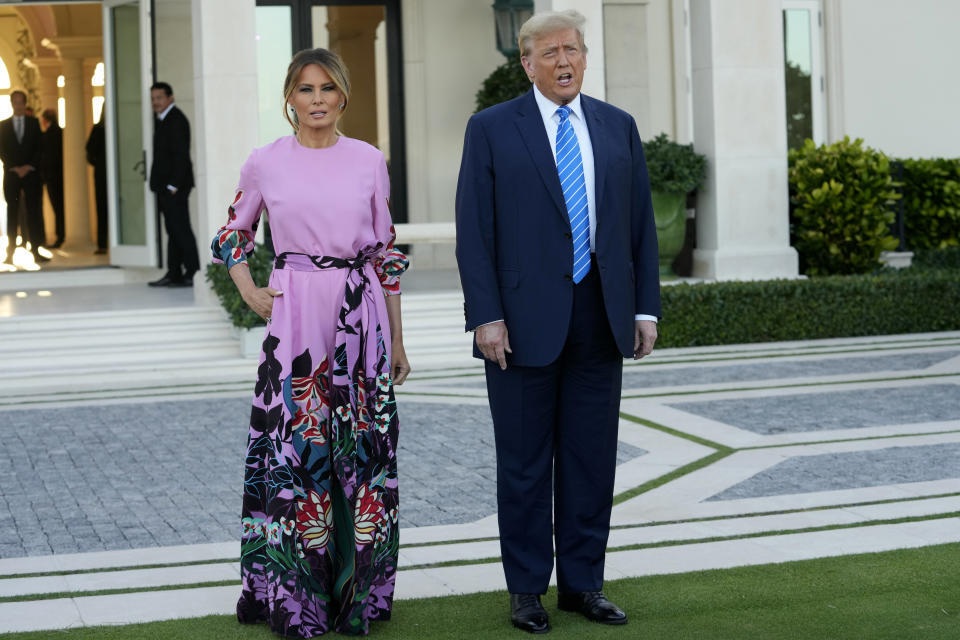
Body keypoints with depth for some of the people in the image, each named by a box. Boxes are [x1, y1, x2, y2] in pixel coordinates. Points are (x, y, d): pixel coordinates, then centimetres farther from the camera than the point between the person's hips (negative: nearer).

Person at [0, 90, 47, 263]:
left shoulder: (34, 123, 10)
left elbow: (39, 148, 5)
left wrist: (29, 166, -7)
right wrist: (14, 168, -7)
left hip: (31, 173, 0)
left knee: (34, 211, -5)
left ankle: (36, 250, -5)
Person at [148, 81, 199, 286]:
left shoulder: (176, 120, -12)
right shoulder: (163, 120, 19)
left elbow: (180, 154, -18)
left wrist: (173, 185, -21)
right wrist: (162, 186, 15)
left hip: (174, 186, -10)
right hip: (166, 186, 10)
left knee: (180, 229, -9)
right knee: (173, 229, 10)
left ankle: (192, 273, -8)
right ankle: (174, 274, 12)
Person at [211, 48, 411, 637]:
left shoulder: (370, 162, 5)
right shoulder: (265, 164, 2)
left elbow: (387, 252, 9)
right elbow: (233, 234, 17)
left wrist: (397, 341, 10)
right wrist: (251, 294, 2)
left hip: (362, 319, 1)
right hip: (295, 322, -1)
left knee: (362, 448, 4)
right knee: (294, 448, 0)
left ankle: (359, 590, 15)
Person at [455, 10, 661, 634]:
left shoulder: (619, 127, 10)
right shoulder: (492, 129, -1)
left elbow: (641, 223, 11)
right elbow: (474, 231, -5)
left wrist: (646, 307, 4)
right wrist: (486, 316, -12)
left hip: (600, 321, 4)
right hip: (525, 320, -3)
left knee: (592, 458, 8)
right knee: (525, 462, 4)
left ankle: (583, 582, 19)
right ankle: (527, 588, 15)